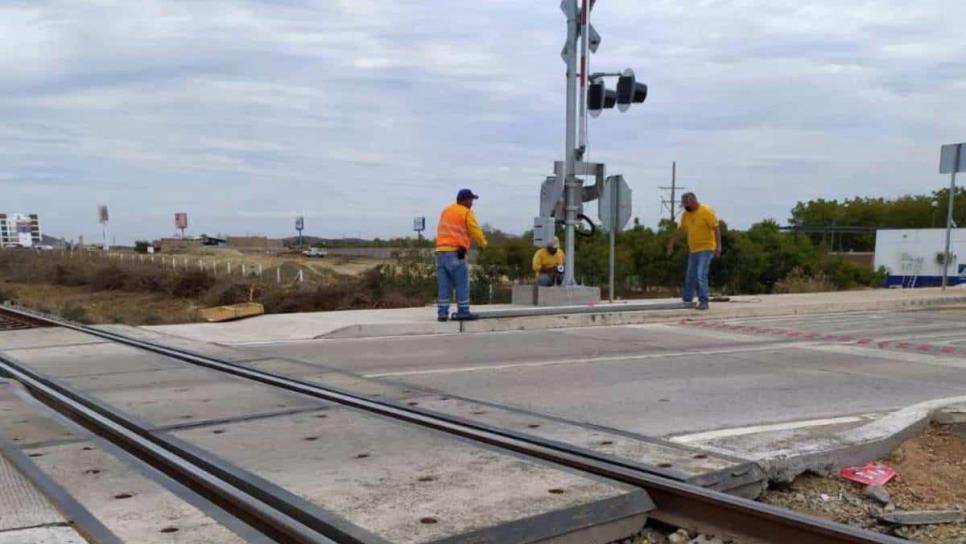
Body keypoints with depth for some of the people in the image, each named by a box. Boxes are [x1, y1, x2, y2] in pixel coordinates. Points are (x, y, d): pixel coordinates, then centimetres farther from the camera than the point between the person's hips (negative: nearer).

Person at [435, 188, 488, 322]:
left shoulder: (445, 211, 19)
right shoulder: (467, 213, -2)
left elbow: (441, 230, 18)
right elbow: (476, 231, -1)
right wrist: (483, 244, 15)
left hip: (441, 250, 6)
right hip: (455, 252, -6)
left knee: (443, 285, 6)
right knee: (462, 284, 1)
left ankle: (442, 313, 4)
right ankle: (463, 312, 2)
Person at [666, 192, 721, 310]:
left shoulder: (706, 211, -12)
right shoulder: (686, 214, 8)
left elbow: (716, 228, -15)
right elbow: (680, 229, 21)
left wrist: (718, 246, -20)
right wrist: (671, 242, 27)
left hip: (706, 249, -7)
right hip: (693, 249, 7)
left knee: (701, 276, -14)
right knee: (690, 277, 10)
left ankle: (703, 302, -10)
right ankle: (688, 300, 19)